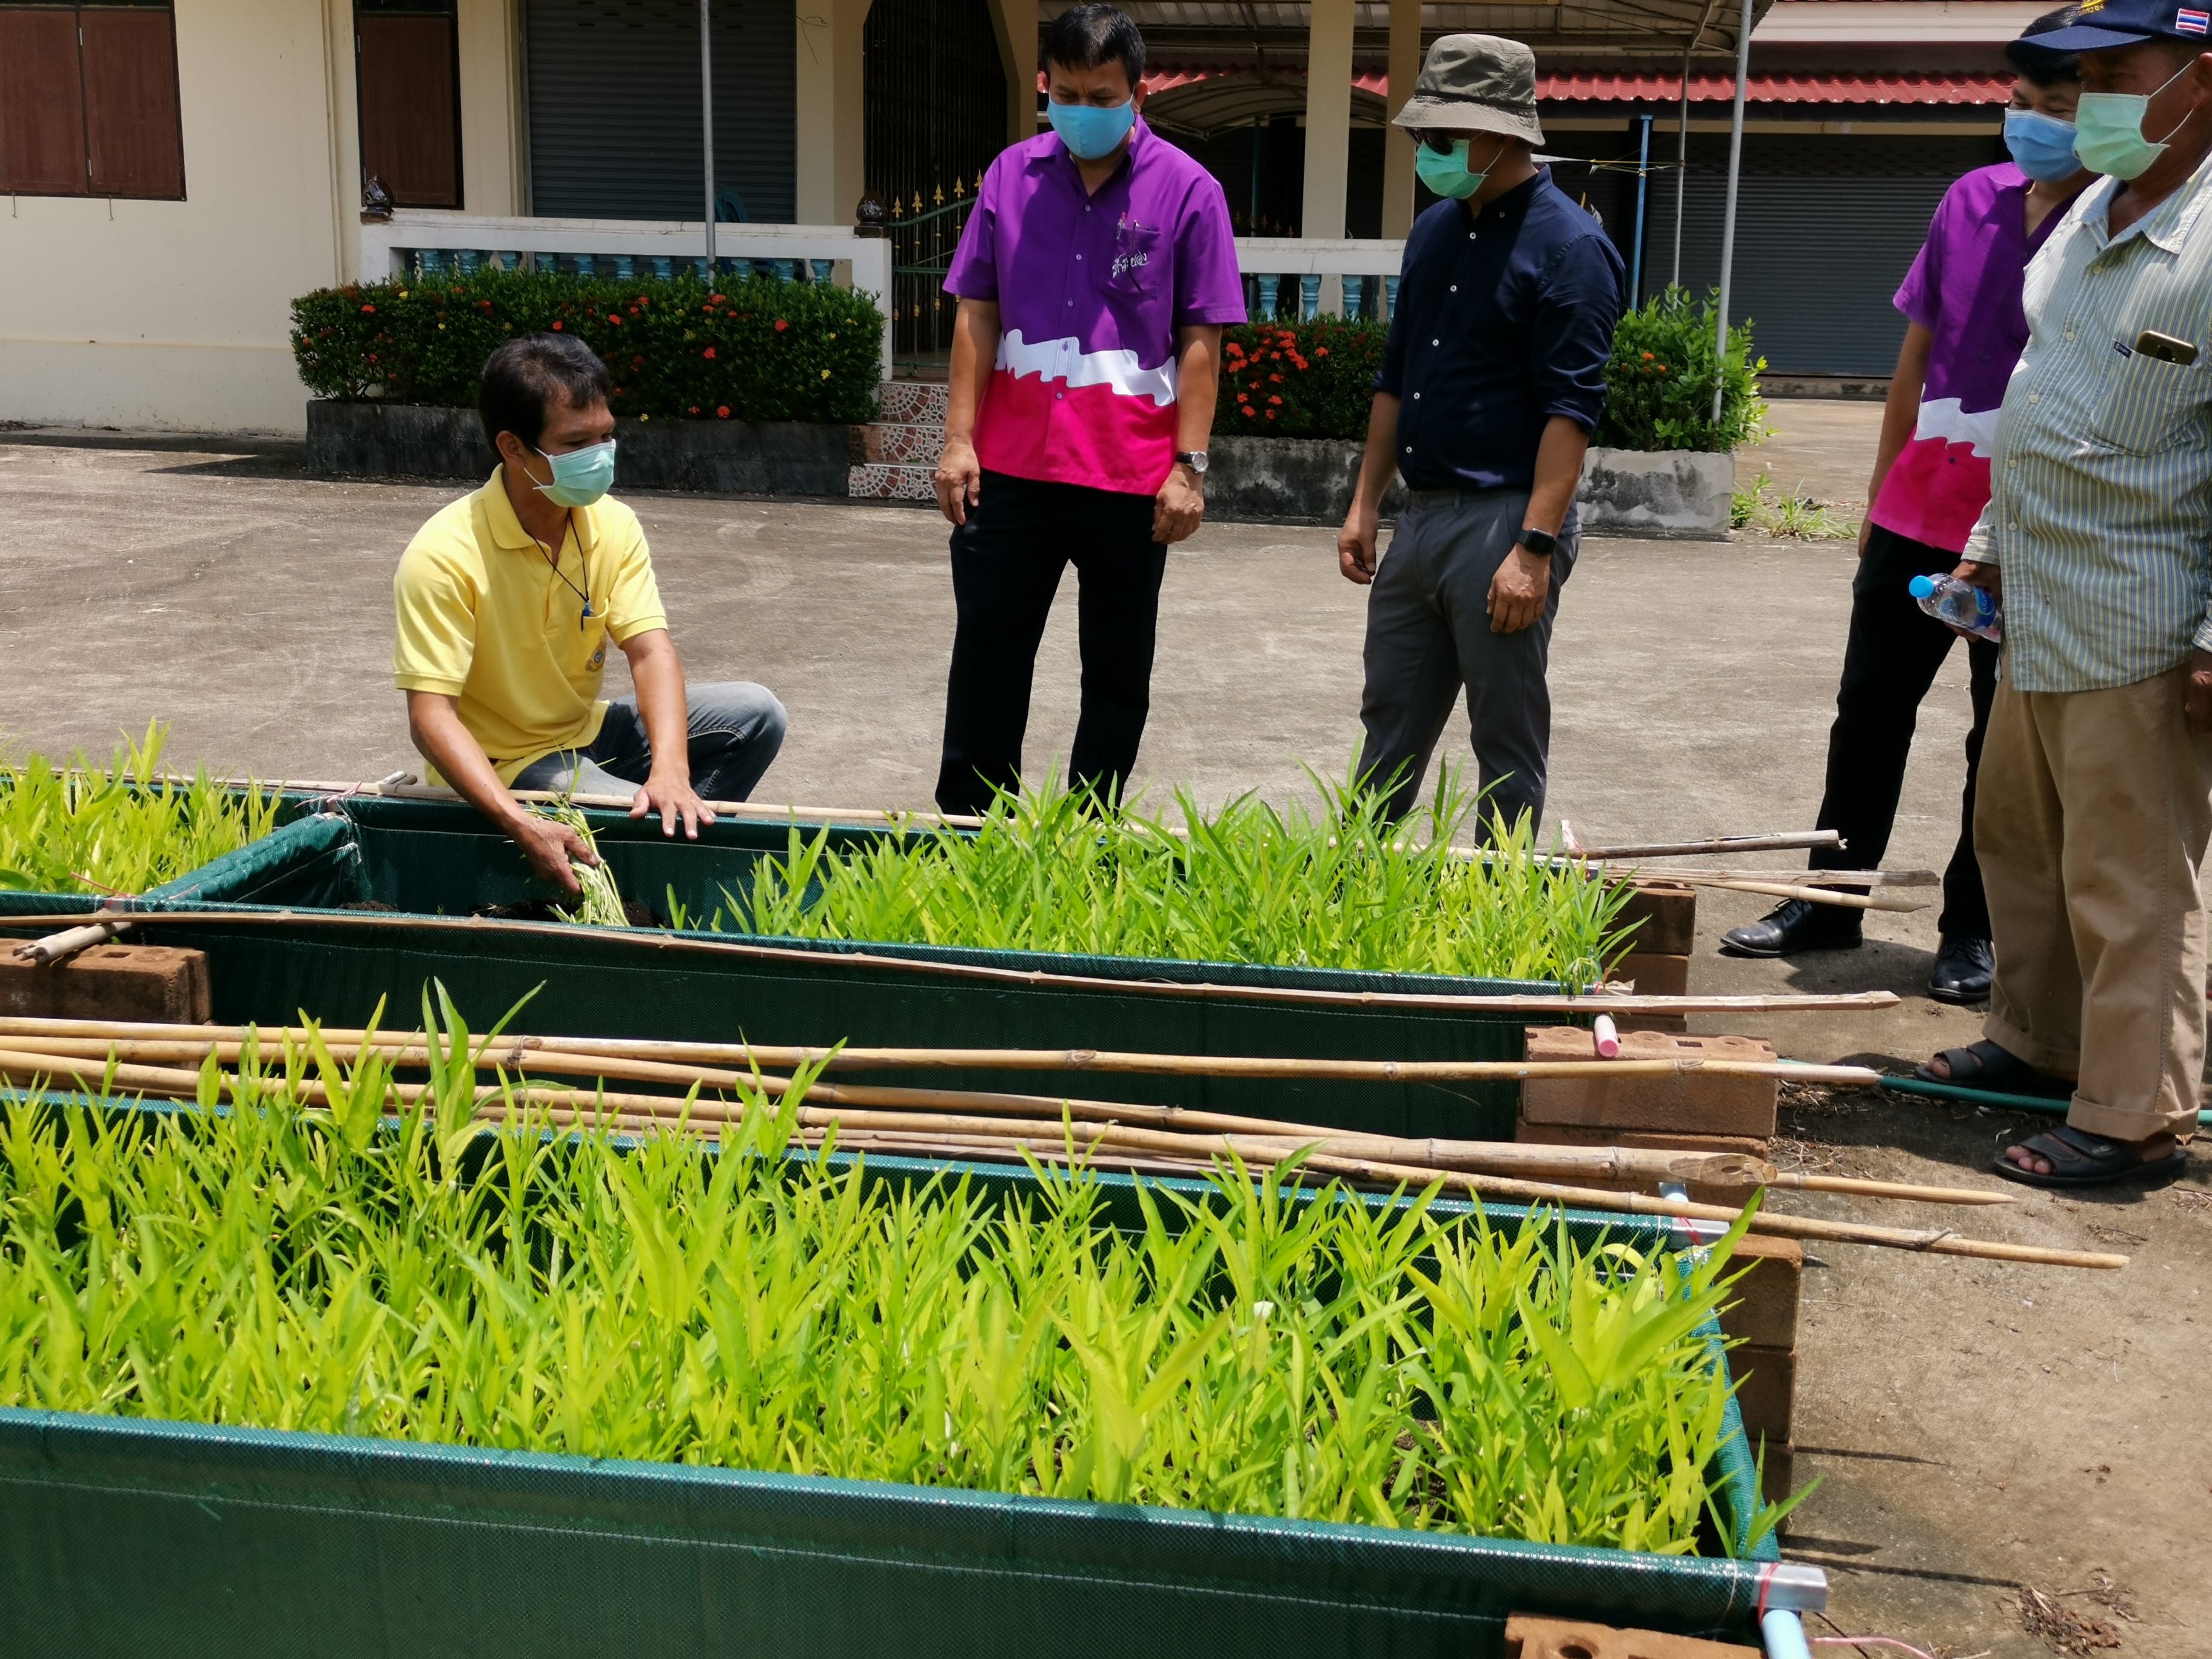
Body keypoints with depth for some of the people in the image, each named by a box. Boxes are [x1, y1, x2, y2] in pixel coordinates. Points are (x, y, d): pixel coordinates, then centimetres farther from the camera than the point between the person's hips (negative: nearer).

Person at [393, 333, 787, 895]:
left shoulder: (613, 525, -6)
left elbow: (650, 650, -16)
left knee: (755, 713, -7)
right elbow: (431, 717, -27)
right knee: (635, 825, -30)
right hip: (499, 765, -6)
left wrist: (670, 769, -35)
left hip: (587, 732, 6)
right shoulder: (444, 556, -23)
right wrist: (519, 823, -42)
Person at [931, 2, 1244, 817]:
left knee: (1117, 671, 9)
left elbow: (1199, 341, -3)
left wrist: (1189, 466, -8)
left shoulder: (1187, 190, -3)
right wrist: (959, 439, 0)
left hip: (1130, 477, -2)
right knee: (986, 656, 7)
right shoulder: (1013, 174, 5)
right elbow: (977, 313, 7)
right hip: (1011, 468, 2)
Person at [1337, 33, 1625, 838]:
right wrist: (1365, 506, 14)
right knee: (1389, 734, 14)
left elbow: (1570, 409, -16)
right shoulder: (1433, 232, 13)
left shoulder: (1568, 247, -10)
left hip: (1502, 523, -7)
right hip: (1420, 519, 7)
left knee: (1508, 744, 3)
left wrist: (1535, 548, -22)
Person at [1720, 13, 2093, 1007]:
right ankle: (1830, 899, 23)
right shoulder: (1973, 200, 6)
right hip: (1922, 505, 5)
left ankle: (1975, 930, 19)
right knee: (1870, 705, 10)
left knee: (2005, 736, 6)